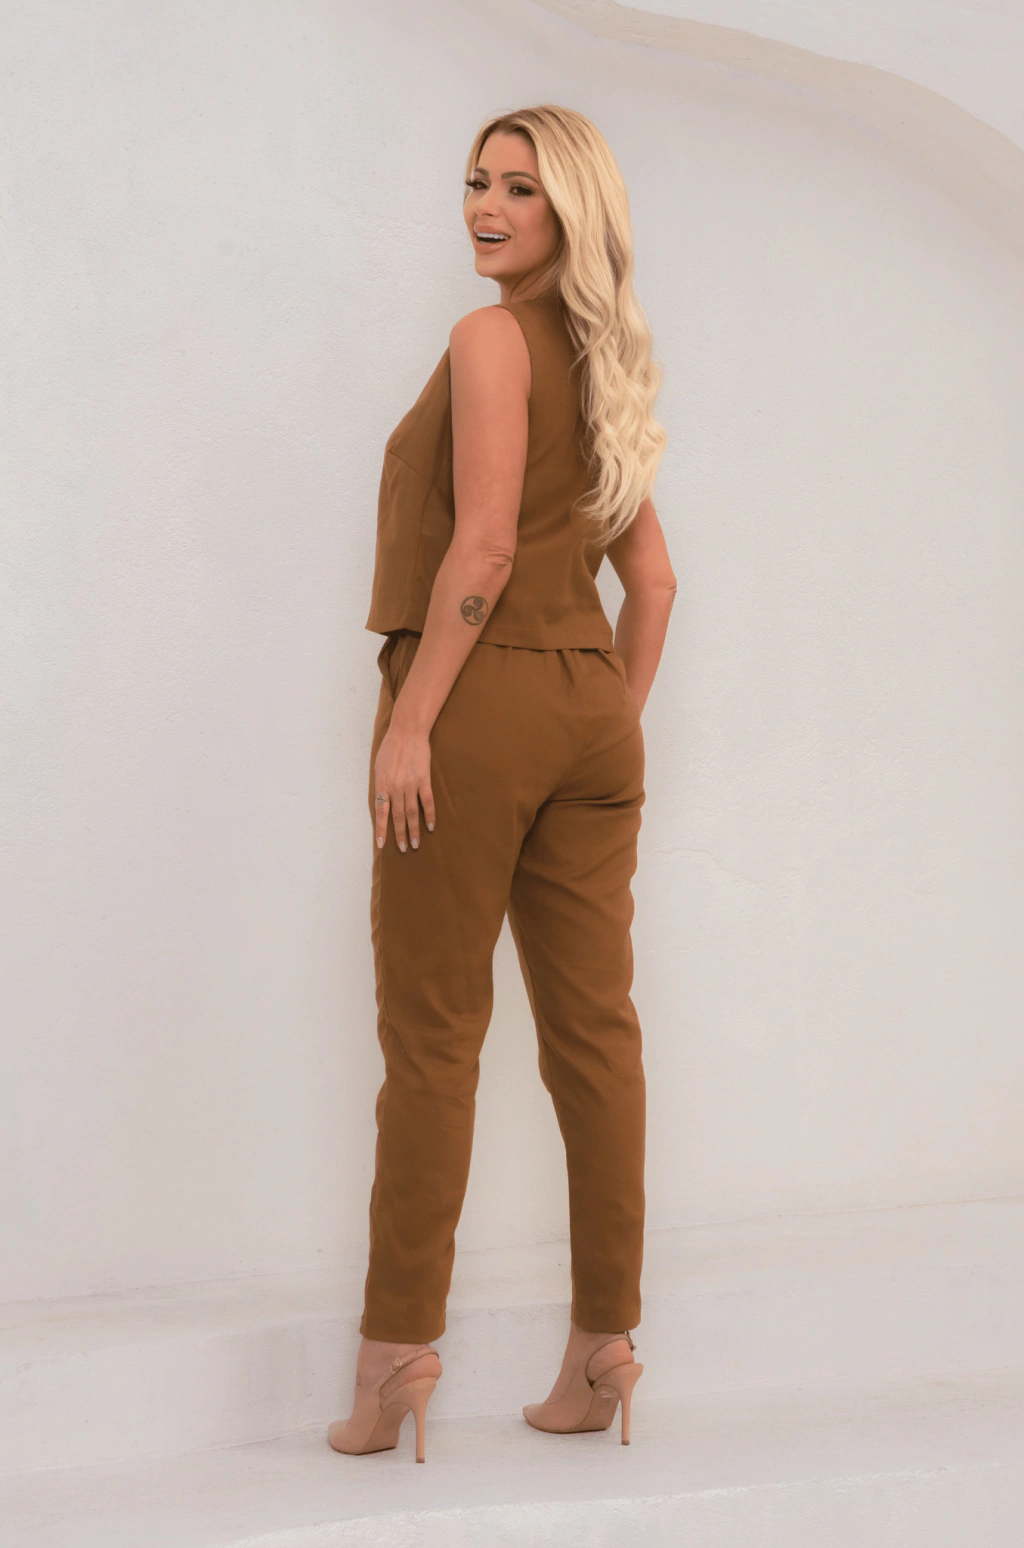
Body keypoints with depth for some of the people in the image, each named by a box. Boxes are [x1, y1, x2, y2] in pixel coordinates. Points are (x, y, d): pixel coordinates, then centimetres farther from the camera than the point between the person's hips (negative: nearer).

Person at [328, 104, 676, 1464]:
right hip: (589, 715, 8)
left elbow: (482, 548, -16)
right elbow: (654, 580, 18)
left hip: (479, 699, -7)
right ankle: (604, 1348, 12)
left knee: (432, 1034, -2)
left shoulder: (492, 339, -6)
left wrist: (411, 721, -17)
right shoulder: (606, 370, 17)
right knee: (594, 1031, 6)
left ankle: (399, 1349, 4)